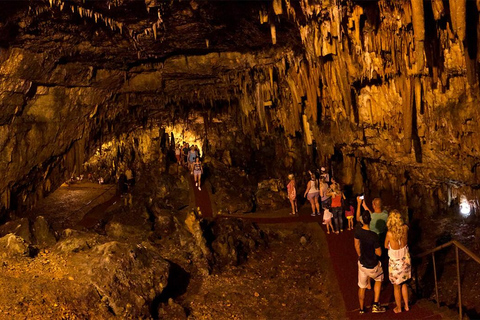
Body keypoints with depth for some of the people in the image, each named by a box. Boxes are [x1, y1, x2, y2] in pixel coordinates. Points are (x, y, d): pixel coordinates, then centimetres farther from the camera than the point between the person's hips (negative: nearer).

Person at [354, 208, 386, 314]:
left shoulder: (358, 230, -14)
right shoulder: (374, 236, -29)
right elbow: (379, 253, -19)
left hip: (362, 264, 4)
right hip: (373, 266, -4)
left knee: (362, 287, 22)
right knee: (379, 280, 27)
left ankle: (361, 309, 41)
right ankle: (375, 305, 21)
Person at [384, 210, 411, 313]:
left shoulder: (390, 233, -27)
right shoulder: (405, 229, -15)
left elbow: (386, 246, -9)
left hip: (395, 263, -4)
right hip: (405, 260, 4)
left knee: (397, 286, 17)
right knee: (404, 283, 26)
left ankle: (399, 308, 35)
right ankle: (406, 305, 40)